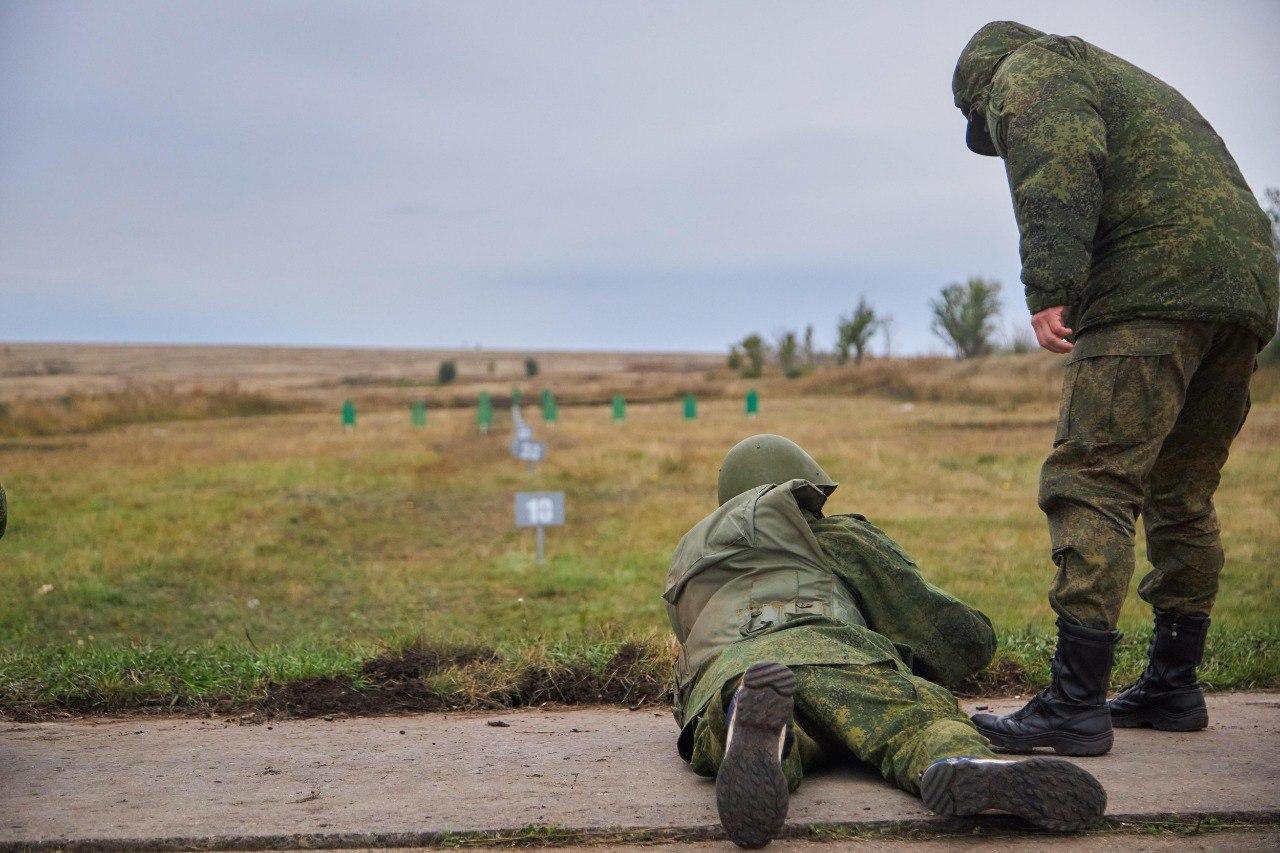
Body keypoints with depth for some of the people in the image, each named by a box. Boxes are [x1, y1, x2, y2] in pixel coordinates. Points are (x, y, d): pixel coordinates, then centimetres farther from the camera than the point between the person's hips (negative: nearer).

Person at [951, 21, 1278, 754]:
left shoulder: (1028, 71, 10)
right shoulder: (1127, 79, 36)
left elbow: (1062, 163, -13)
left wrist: (1049, 290, -21)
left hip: (1157, 283, -9)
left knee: (1092, 483, -12)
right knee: (1183, 497, 16)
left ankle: (1077, 705, -16)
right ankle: (1174, 687, 23)